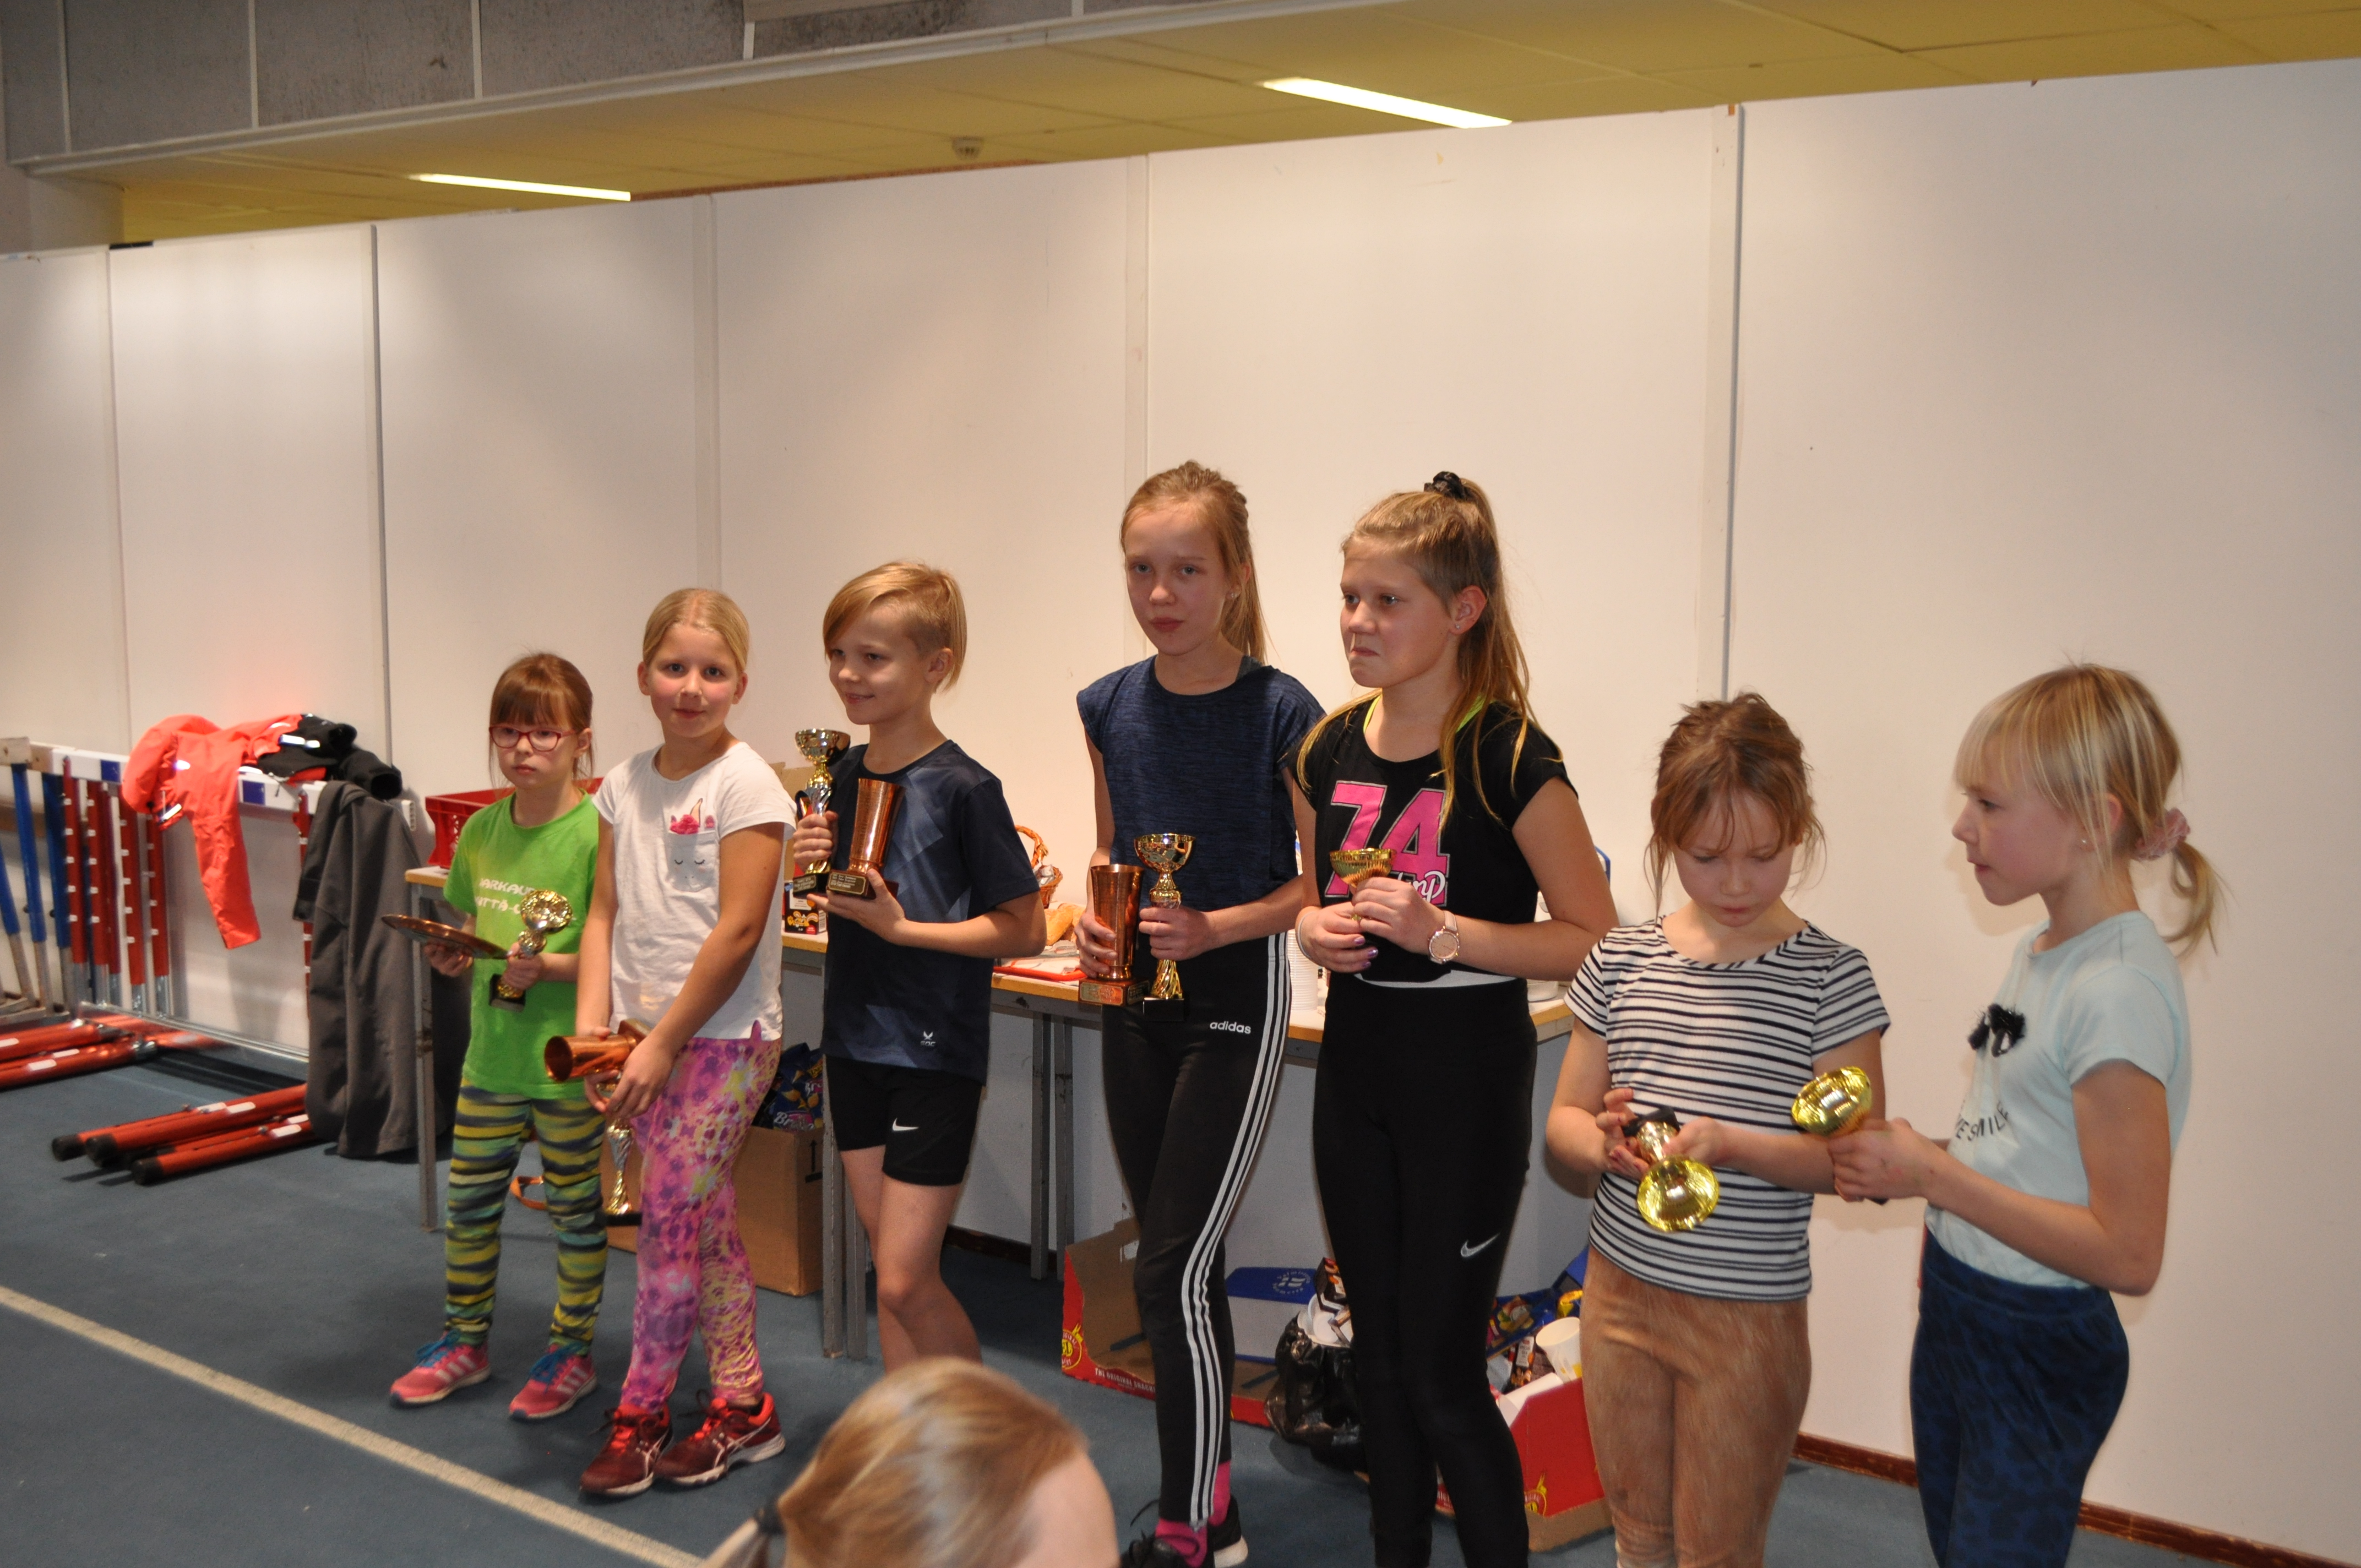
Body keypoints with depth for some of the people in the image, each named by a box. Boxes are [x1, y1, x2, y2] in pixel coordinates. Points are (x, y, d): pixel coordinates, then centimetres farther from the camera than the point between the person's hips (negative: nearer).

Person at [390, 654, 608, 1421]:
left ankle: (573, 1350, 26)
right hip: (491, 1050, 6)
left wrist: (552, 967, -28)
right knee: (467, 1200, 16)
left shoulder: (596, 833, -16)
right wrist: (454, 955, -4)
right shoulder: (482, 830, 4)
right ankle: (465, 1339, 34)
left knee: (576, 1209, 10)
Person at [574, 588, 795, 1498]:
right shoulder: (625, 785, 8)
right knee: (705, 1222, 12)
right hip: (645, 1034, 6)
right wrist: (592, 1022, -6)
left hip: (723, 1037, -6)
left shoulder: (745, 785, -12)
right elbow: (606, 912, 8)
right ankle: (742, 1405, 22)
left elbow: (738, 930, -16)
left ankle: (640, 1414, 12)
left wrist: (662, 1044, -15)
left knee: (668, 1222, -3)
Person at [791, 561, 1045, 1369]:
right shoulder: (847, 774, 6)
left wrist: (901, 928, -19)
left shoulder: (963, 788, -15)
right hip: (856, 1042, 7)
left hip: (936, 1052, -7)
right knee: (891, 1271, 14)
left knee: (906, 1280, -5)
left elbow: (1025, 929, -14)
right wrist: (816, 867, -4)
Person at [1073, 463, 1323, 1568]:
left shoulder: (1282, 712, -13)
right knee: (1177, 1264, 14)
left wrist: (1213, 928, -22)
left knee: (1173, 1271, -7)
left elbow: (1319, 881, -9)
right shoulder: (1110, 708, 3)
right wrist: (1096, 922, -5)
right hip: (1136, 1003, 6)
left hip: (1234, 996, -5)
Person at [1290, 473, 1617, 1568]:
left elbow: (1593, 939, -13)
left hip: (1466, 1077, -6)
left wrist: (1443, 932, -23)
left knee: (1441, 1368, 0)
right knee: (1378, 1350, 16)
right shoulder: (1330, 752, 3)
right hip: (1356, 1067, 6)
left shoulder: (1509, 760, -15)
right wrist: (1315, 930, -5)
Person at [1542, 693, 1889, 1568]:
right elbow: (1564, 1121, 7)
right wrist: (1603, 1142, -16)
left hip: (1748, 1314, -4)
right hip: (1620, 1291, 4)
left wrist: (1732, 1144, -27)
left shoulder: (1829, 978, -10)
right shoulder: (1620, 962, 2)